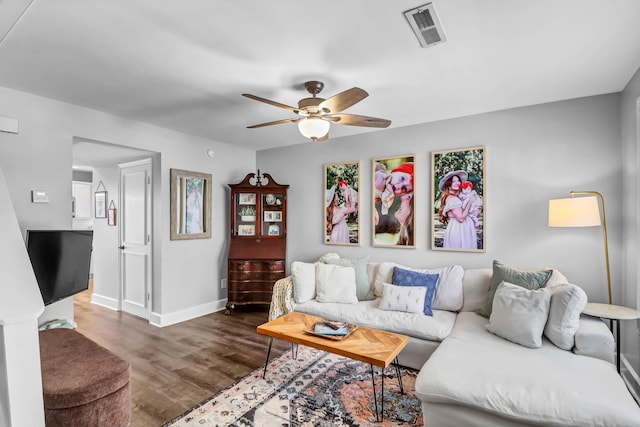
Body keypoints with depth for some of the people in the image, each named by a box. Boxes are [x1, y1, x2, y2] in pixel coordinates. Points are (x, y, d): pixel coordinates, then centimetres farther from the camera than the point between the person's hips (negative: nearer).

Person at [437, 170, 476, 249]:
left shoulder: (458, 197, 13)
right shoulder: (451, 199, -15)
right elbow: (461, 218, -20)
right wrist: (469, 203, -11)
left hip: (463, 230, 9)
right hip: (457, 230, -9)